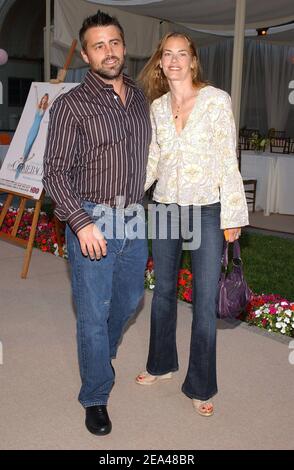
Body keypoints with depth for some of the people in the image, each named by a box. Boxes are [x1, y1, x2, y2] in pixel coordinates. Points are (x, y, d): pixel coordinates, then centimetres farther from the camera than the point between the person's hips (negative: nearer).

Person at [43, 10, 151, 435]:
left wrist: (140, 204, 16)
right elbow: (55, 172, -12)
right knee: (94, 312, 3)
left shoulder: (140, 99, 9)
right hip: (91, 221, -6)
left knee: (130, 297, 21)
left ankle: (102, 353, 50)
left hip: (134, 220, 6)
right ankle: (96, 397, 21)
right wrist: (82, 223, -22)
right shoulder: (71, 105, -9)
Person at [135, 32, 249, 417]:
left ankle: (201, 386, 17)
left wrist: (233, 216, -9)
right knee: (163, 290, 16)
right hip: (165, 207, 4)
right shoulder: (157, 106, 7)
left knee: (205, 302, 0)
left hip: (206, 210, -4)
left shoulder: (217, 100, -6)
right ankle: (162, 363, 36)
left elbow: (228, 161, -7)